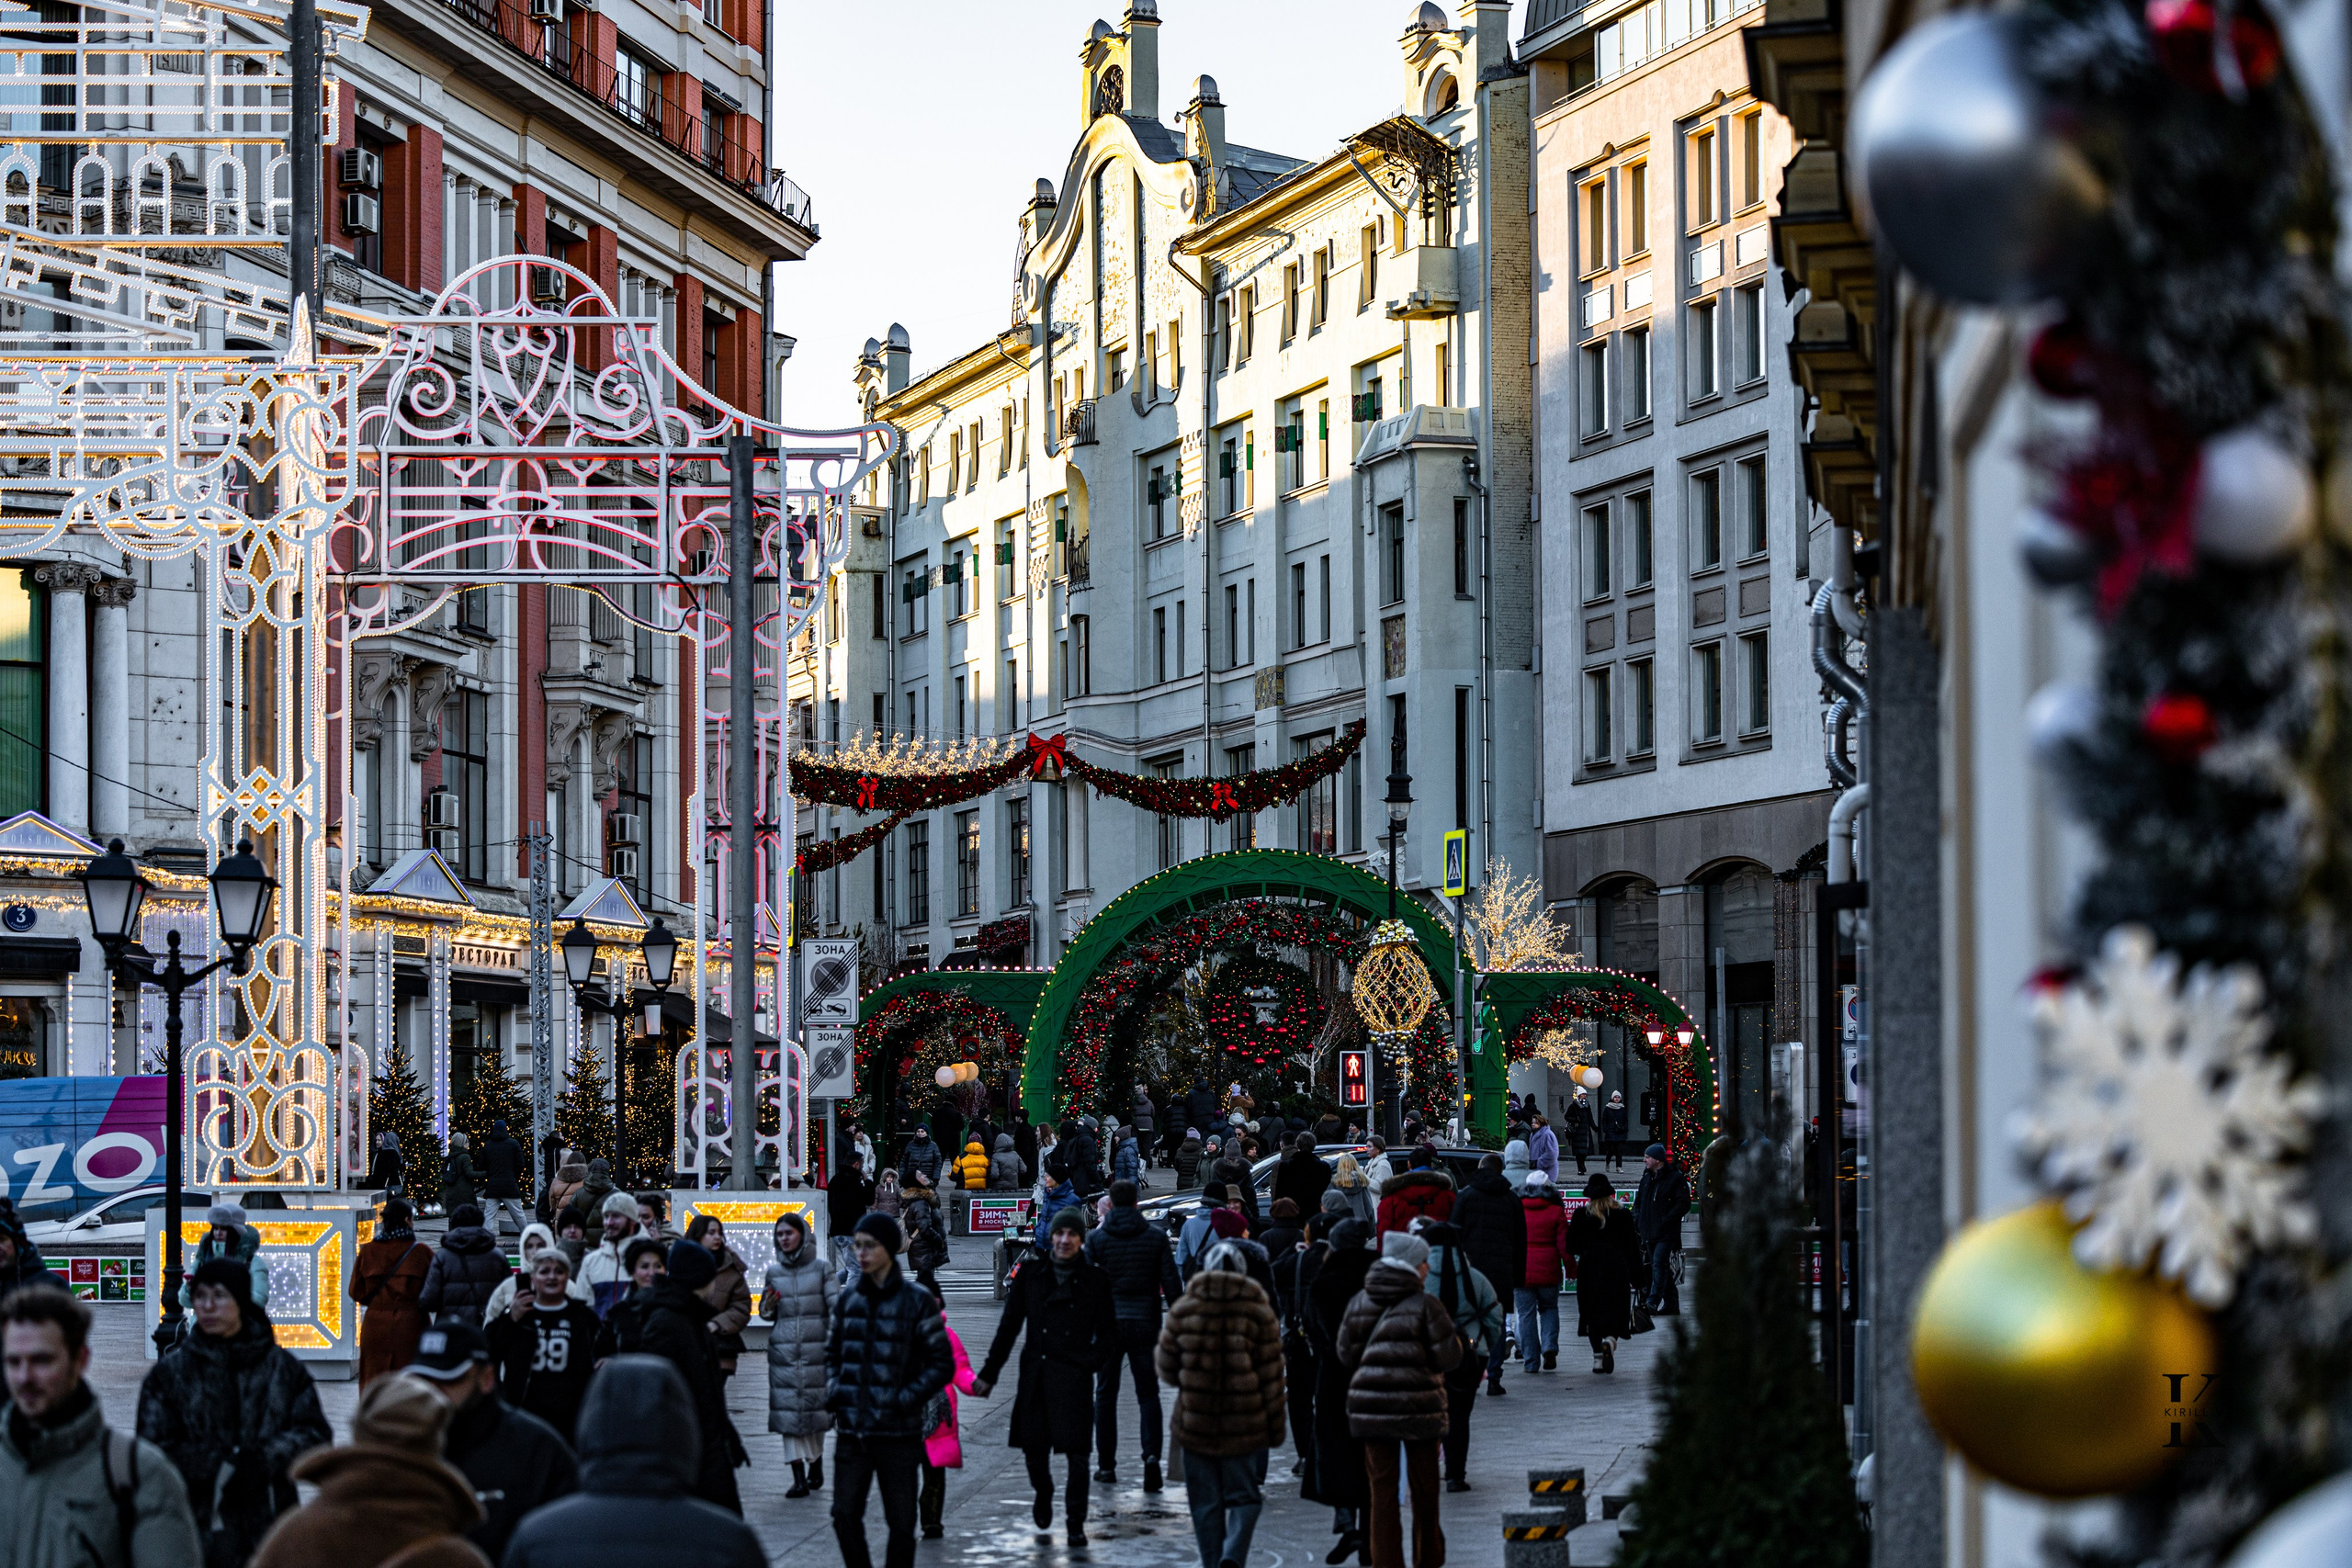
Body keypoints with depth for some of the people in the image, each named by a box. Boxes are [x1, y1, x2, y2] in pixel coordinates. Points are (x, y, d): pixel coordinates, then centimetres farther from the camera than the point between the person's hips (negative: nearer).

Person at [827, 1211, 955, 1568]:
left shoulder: (916, 1300, -5)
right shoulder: (849, 1299, 8)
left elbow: (942, 1364, -3)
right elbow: (832, 1354, 20)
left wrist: (907, 1400, -14)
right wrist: (833, 1391, 2)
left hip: (898, 1433, -4)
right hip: (851, 1430, 4)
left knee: (901, 1524, 3)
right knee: (845, 1516, 3)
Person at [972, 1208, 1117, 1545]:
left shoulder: (1095, 1280, 3)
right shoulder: (1030, 1273, 6)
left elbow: (1109, 1336, 9)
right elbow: (1009, 1326, 8)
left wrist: (1090, 1362, -7)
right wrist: (989, 1373, 7)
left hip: (1074, 1377, -2)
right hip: (1035, 1373, 2)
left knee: (1076, 1452, -8)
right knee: (1034, 1446, 5)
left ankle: (1076, 1523, 2)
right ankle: (1043, 1493, 37)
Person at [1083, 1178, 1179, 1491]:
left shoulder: (1097, 1238, -1)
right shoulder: (1156, 1236, 1)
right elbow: (1171, 1283, -1)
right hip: (1145, 1324, 0)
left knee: (1106, 1394, 11)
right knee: (1148, 1394, 6)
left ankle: (1106, 1464, 12)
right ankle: (1152, 1453, -15)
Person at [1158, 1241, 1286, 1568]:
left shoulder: (1184, 1309, -1)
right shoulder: (1258, 1312, -3)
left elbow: (1168, 1369, 5)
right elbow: (1271, 1376, -1)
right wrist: (1275, 1427, 7)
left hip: (1195, 1421, 1)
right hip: (1243, 1425, -1)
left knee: (1205, 1501, 10)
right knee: (1245, 1494, 6)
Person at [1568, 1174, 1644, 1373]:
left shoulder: (1581, 1216, -3)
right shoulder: (1622, 1215, 0)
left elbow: (1571, 1246, 0)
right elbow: (1633, 1246, 3)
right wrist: (1636, 1274, 10)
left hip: (1590, 1270, 0)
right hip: (1617, 1271, 0)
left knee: (1593, 1313, 8)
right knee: (1616, 1312, 5)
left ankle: (1597, 1356, 6)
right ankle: (1610, 1341, -23)